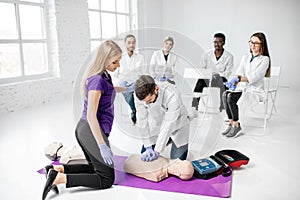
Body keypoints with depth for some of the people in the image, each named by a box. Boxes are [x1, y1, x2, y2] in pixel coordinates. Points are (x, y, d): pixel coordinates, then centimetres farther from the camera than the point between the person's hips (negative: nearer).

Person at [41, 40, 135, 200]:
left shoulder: (104, 75, 7)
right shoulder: (97, 80, -21)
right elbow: (91, 115, -23)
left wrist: (126, 89, 41)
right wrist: (102, 145, -24)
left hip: (84, 129, 10)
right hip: (90, 131, -10)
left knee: (94, 168, 25)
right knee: (106, 179, -1)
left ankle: (58, 169, 11)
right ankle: (59, 178, -8)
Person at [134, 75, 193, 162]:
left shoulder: (172, 96, -37)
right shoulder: (140, 95, -25)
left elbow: (168, 125, -33)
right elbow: (142, 121, -19)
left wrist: (157, 151, -29)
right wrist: (148, 147, -17)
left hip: (177, 127, -3)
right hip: (157, 128, 3)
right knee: (145, 155, 1)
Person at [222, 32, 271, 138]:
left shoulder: (264, 59, -3)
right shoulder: (246, 57, 16)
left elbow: (254, 77, -15)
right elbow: (239, 73, 5)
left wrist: (239, 79, -26)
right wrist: (235, 80, -18)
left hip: (255, 89, -5)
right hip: (242, 86, 6)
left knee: (231, 97, -28)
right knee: (225, 94, -24)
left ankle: (236, 125, -15)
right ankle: (231, 123, -18)